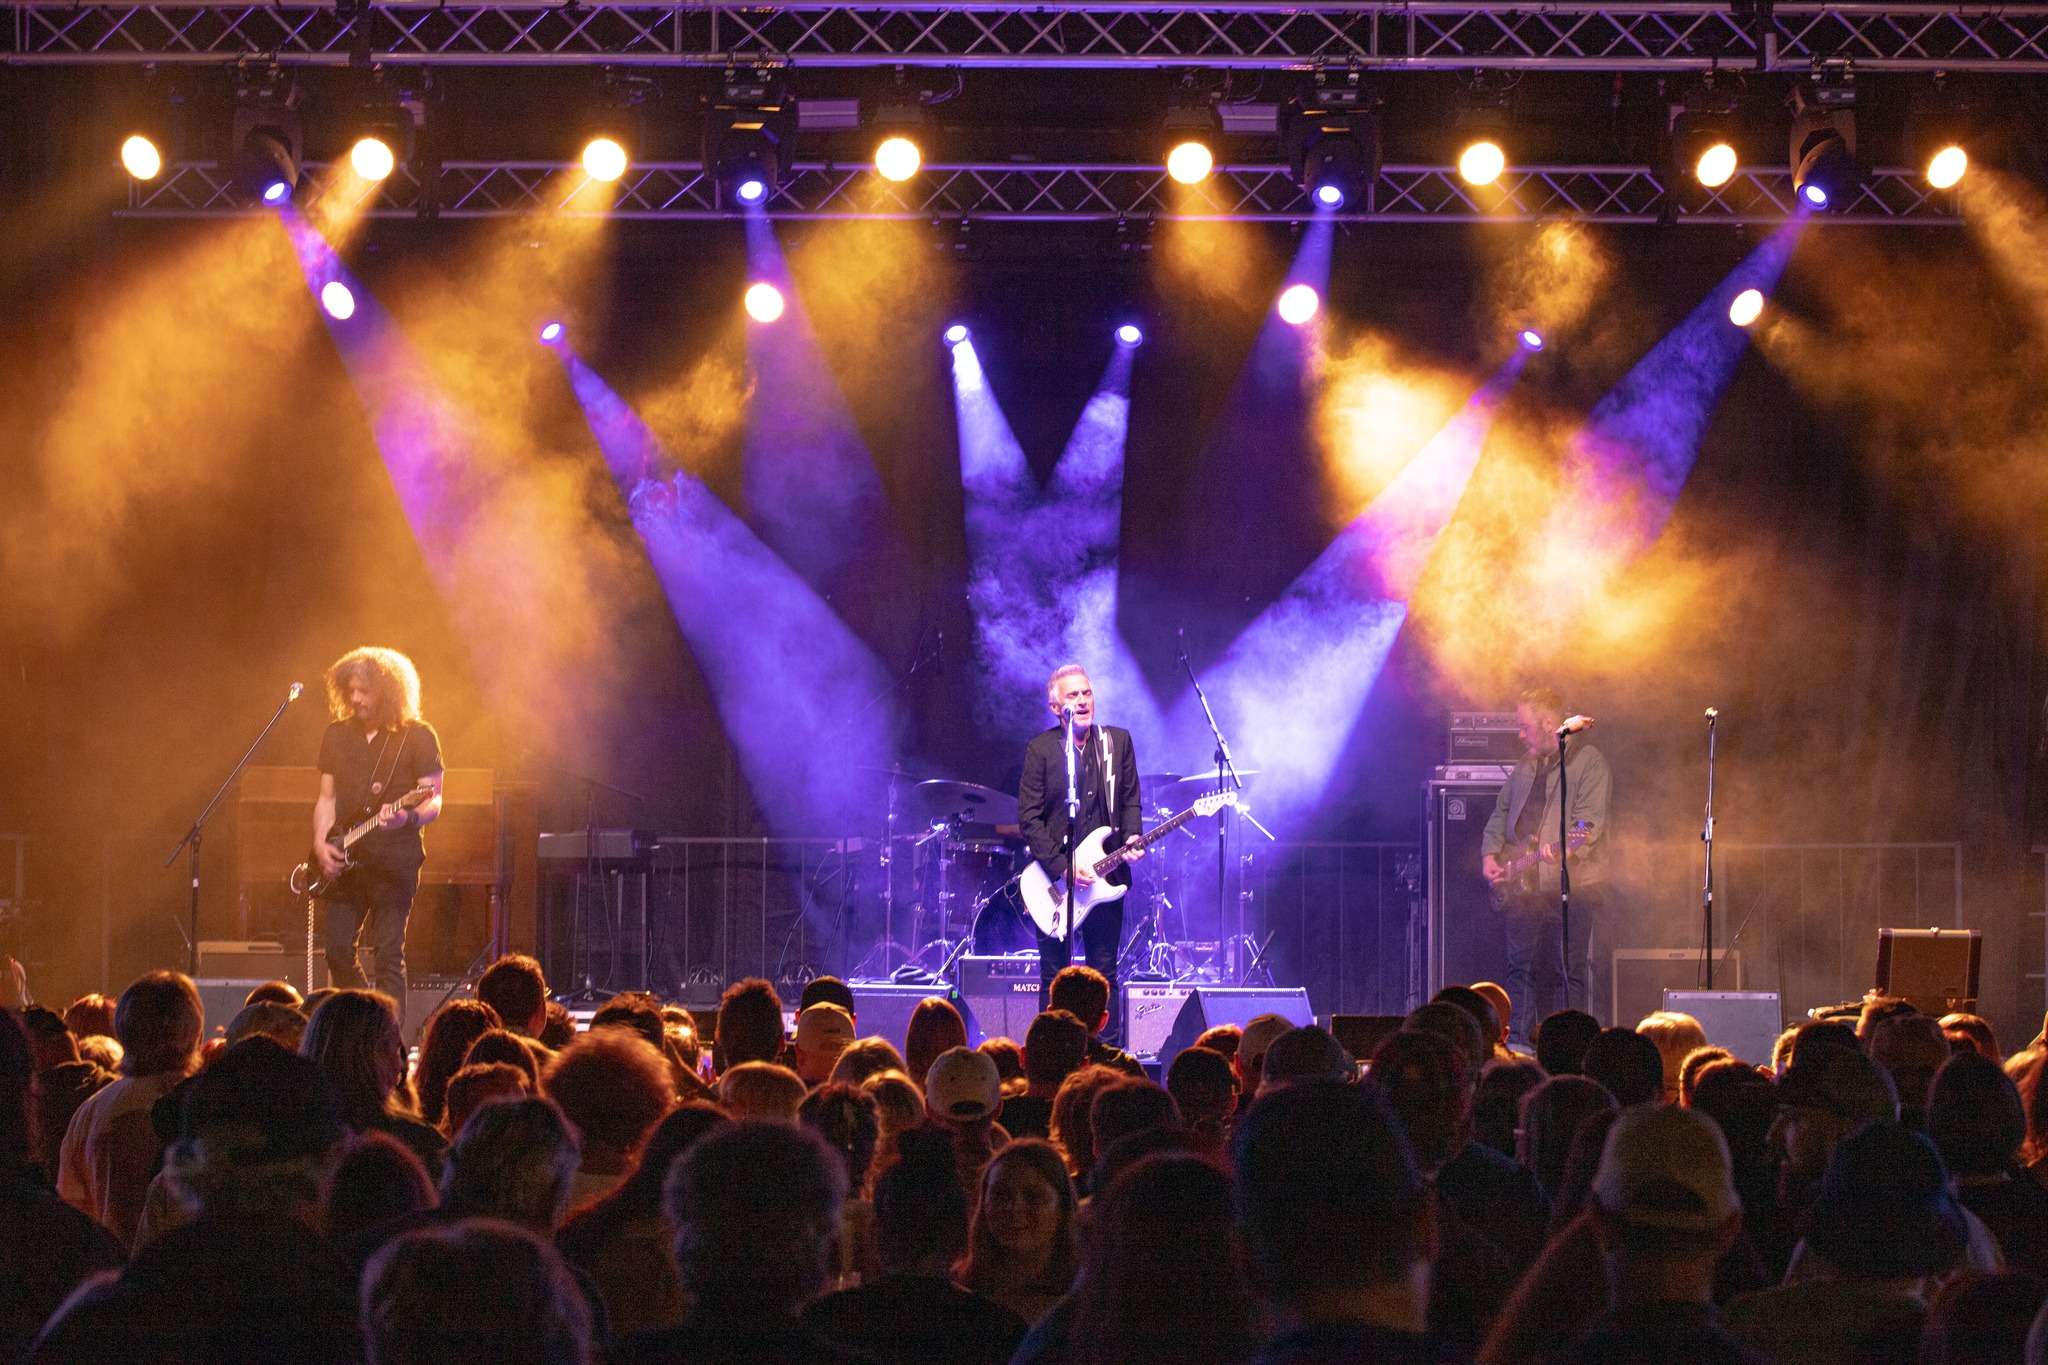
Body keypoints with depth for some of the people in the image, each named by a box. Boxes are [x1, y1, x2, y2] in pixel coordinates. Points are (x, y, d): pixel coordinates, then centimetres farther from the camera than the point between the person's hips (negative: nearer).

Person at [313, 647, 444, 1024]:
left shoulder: (417, 737, -2)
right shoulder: (337, 735, 13)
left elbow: (433, 803, -5)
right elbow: (327, 797, 17)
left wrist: (404, 815, -26)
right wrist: (321, 842, 1)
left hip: (394, 859, -5)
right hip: (345, 861, 5)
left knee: (388, 954, -8)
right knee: (338, 951, 2)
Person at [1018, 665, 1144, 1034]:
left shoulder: (1118, 741, 7)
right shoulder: (1040, 750, -3)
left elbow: (1131, 800, 12)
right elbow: (1029, 818, -6)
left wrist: (1132, 838, -9)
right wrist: (1061, 868, -15)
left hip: (1105, 877, 3)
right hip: (1054, 879, -3)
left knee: (1104, 975, 5)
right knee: (1054, 979, 1)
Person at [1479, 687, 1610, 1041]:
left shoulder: (1589, 762, -7)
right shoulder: (1527, 764, 18)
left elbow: (1590, 821, -17)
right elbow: (1502, 811, 24)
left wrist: (1567, 849, -35)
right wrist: (1490, 854, 10)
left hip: (1571, 884, -7)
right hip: (1522, 885, 7)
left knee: (1570, 970, -8)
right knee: (1520, 965, 6)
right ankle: (1517, 1039, 10)